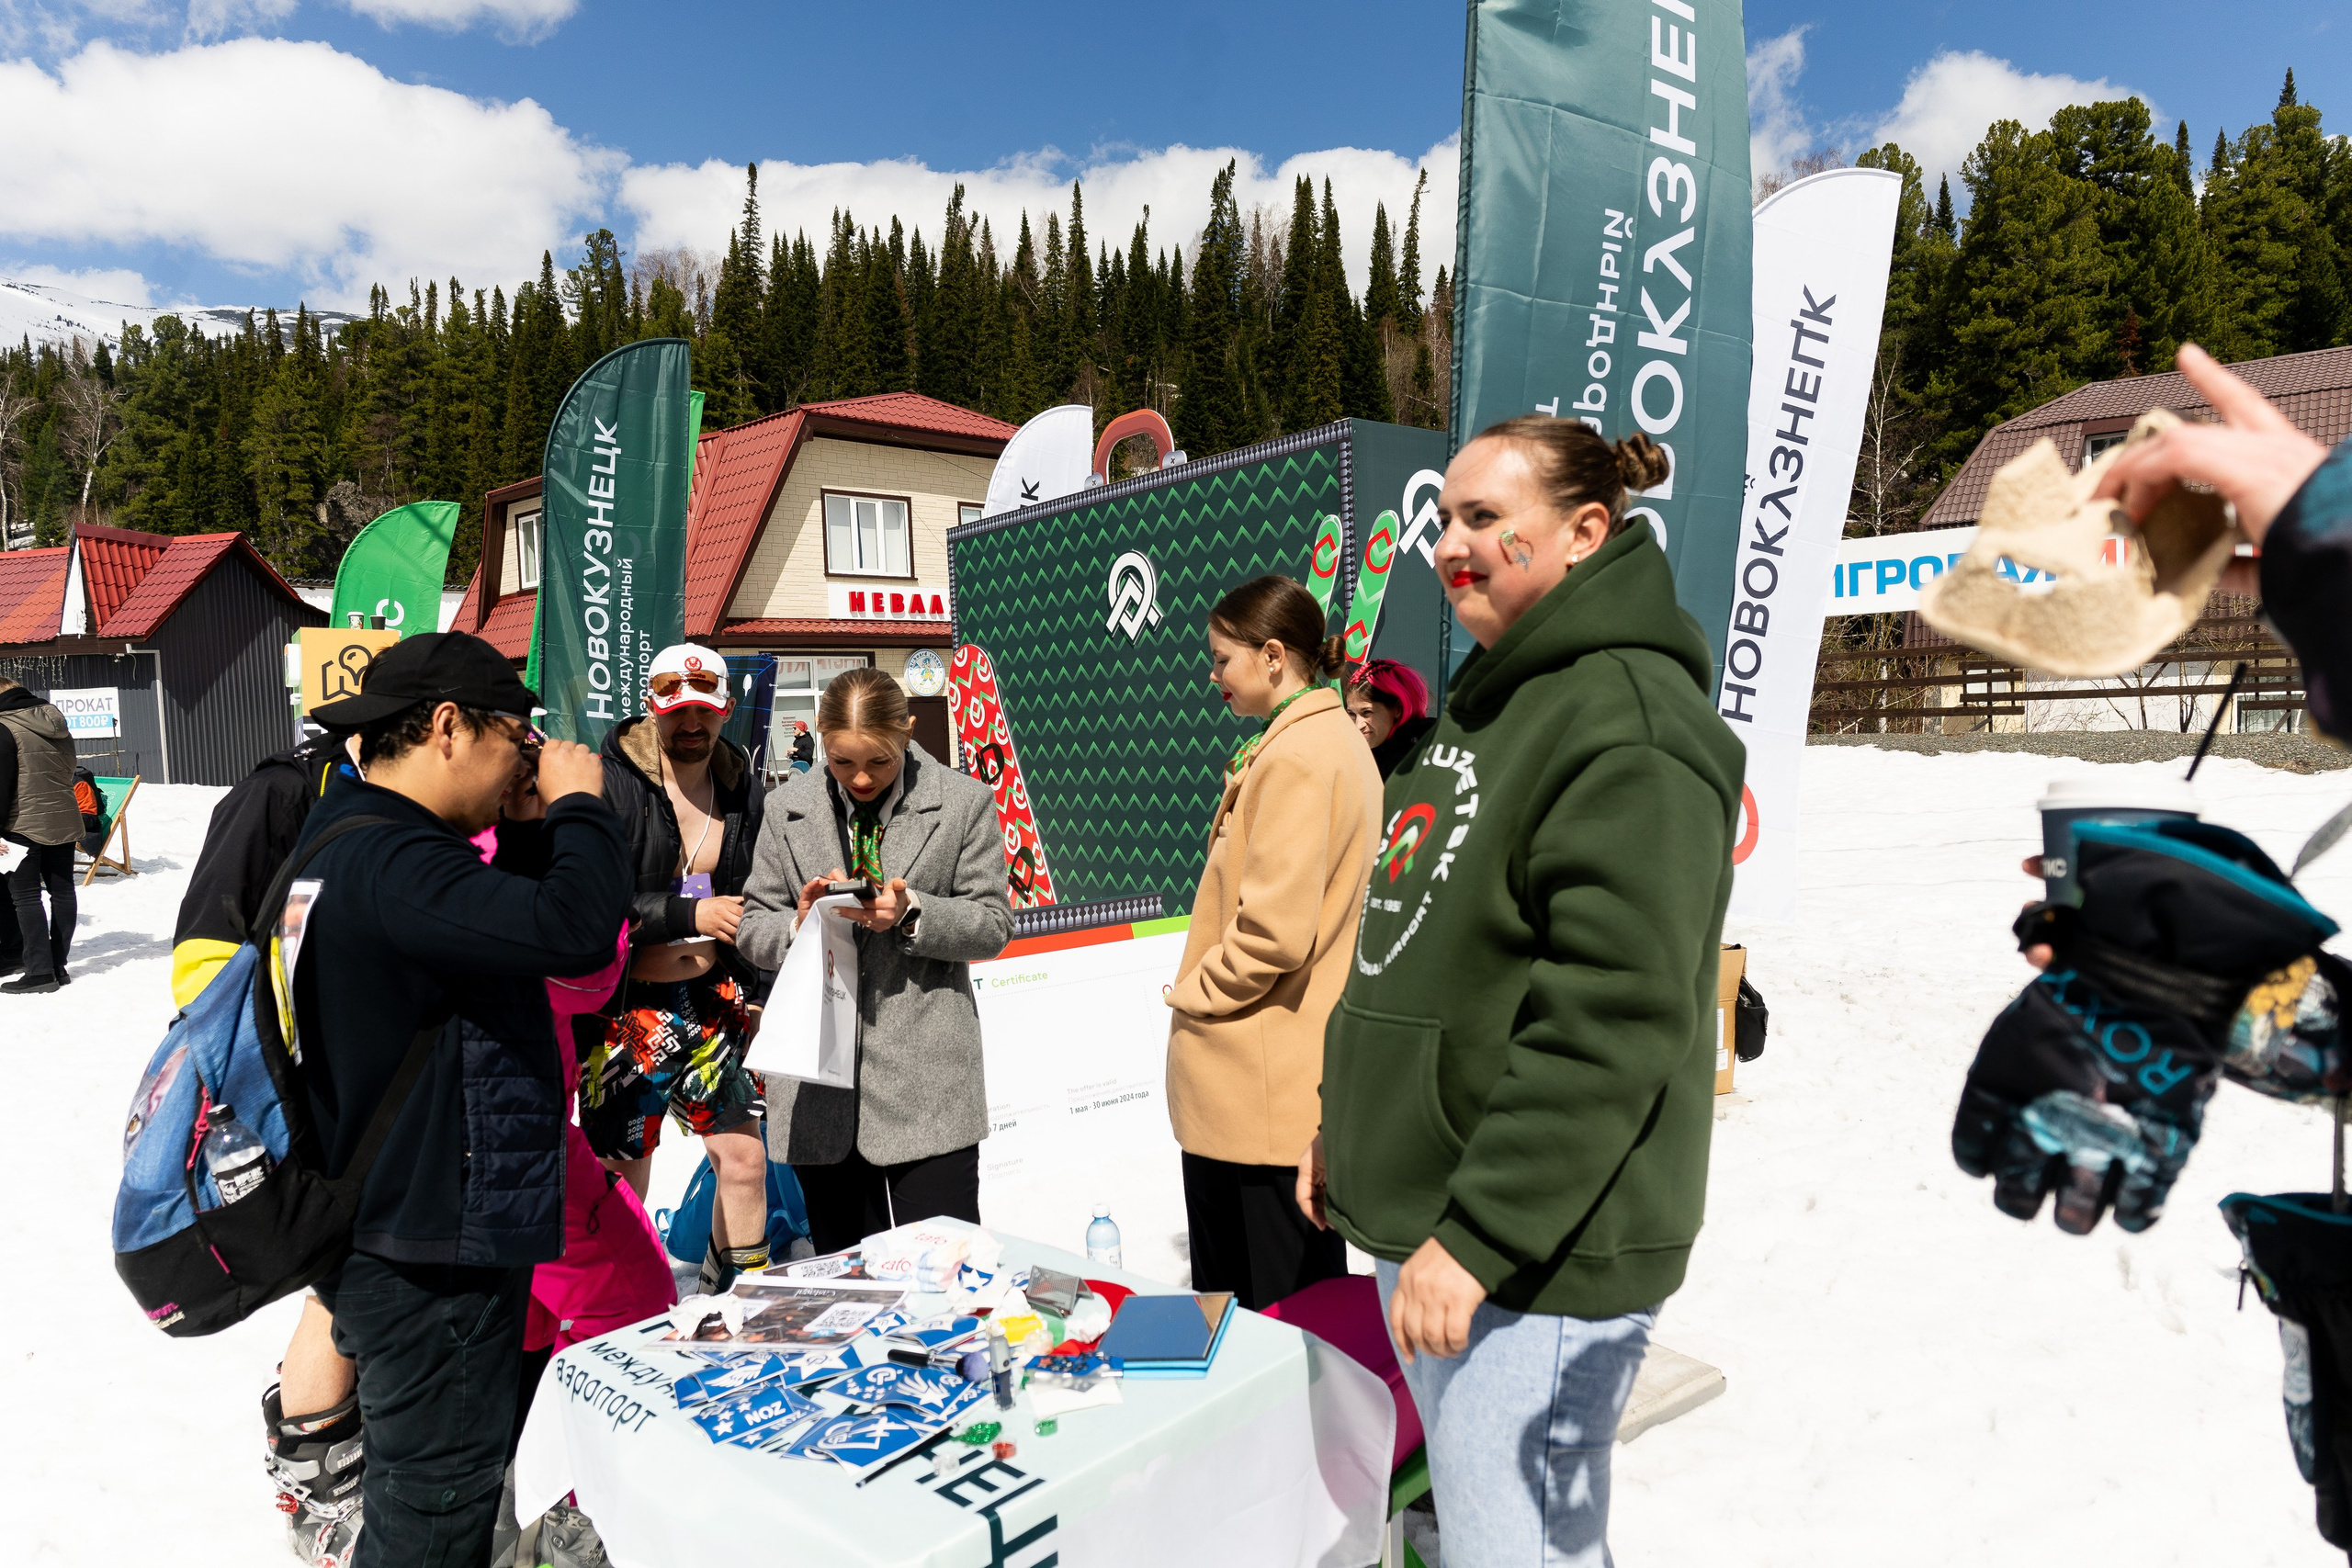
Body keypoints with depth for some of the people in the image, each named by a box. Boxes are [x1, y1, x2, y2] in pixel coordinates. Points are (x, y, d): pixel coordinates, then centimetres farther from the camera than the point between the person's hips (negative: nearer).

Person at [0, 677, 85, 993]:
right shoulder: (58, 726, 11)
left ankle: (39, 971, -7)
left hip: (26, 825, -7)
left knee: (26, 896, -3)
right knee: (62, 891, 8)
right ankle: (58, 966, 12)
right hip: (64, 821, 7)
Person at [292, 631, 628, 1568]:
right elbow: (574, 930, -37)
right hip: (432, 1254, -11)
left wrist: (531, 828, 1)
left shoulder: (354, 841, 9)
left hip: (400, 1234, 11)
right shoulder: (391, 866, -26)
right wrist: (578, 806, -20)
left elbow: (504, 929, 16)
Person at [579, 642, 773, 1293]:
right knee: (621, 1180, 4)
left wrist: (757, 995, 10)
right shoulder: (612, 783, -10)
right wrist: (690, 914, -19)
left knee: (745, 1159, 7)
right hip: (629, 1010, -4)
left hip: (715, 1001, 5)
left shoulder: (745, 790, 6)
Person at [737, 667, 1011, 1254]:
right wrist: (801, 925, -12)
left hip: (927, 1080, -3)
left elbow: (993, 925, 0)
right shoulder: (786, 808, 9)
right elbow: (752, 927, 11)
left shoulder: (965, 803, 0)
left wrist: (911, 914, -16)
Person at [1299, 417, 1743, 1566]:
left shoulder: (1634, 721, -18)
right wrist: (1347, 1119, 16)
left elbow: (1613, 1024, -24)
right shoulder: (1487, 698, 12)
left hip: (1537, 1255, -9)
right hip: (1418, 1215, 9)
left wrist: (1478, 1236, -23)